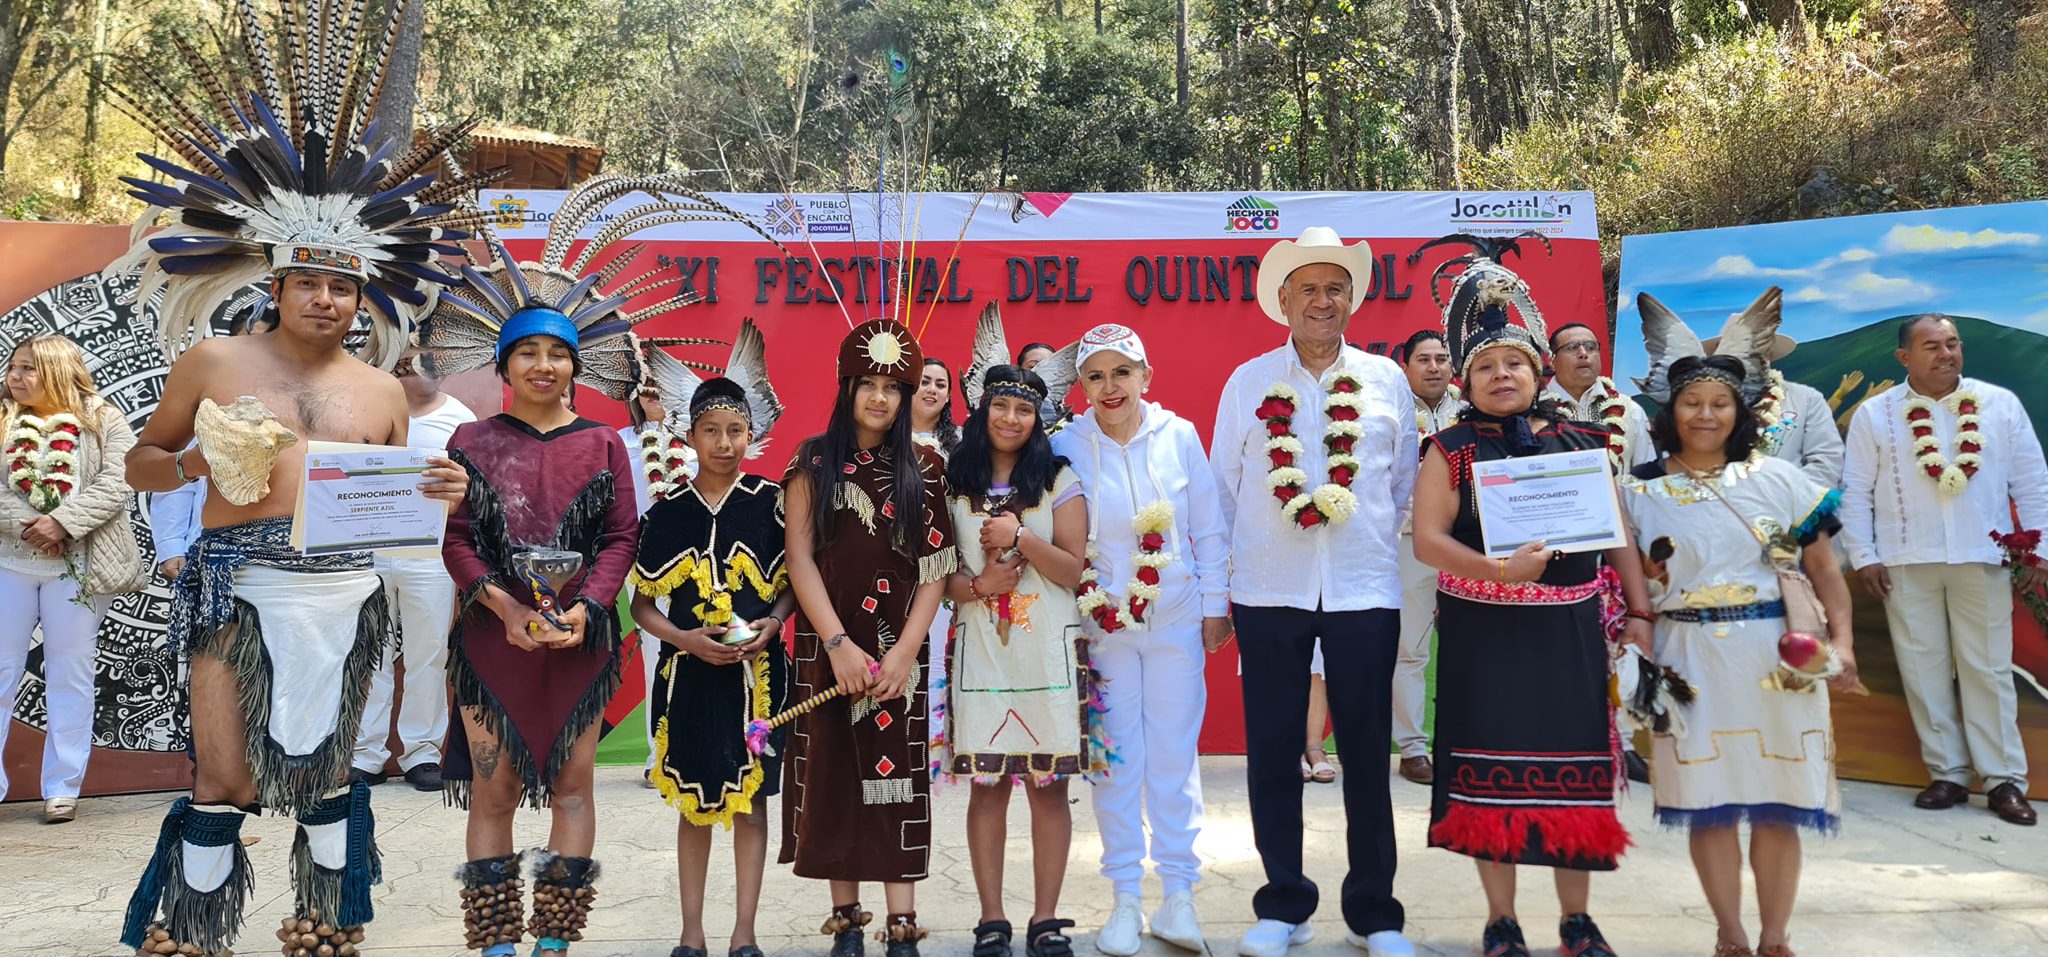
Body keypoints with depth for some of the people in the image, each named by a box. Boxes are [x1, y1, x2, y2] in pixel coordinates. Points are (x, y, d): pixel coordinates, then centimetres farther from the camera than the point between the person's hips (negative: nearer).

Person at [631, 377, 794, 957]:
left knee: (750, 800, 5)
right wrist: (686, 638, -12)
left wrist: (770, 625, -14)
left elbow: (792, 583, 4)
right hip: (689, 674, 1)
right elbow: (642, 603, 4)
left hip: (755, 674, -1)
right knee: (694, 804, 10)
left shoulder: (770, 503, -1)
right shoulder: (666, 514, 2)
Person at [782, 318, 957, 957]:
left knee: (897, 779, -2)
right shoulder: (814, 462, 4)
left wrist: (905, 650, -10)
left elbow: (935, 569, 0)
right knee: (833, 778, 4)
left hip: (898, 652, 0)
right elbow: (799, 558, -4)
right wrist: (839, 644, -12)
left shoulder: (922, 471, 5)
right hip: (828, 649, 0)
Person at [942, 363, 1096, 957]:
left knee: (1048, 785, 2)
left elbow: (1073, 571, -1)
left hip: (1048, 652, -1)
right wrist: (976, 585, -12)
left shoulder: (1059, 480, 4)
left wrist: (1021, 538, -15)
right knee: (985, 785, 2)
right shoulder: (954, 485, 8)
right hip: (981, 652, 1)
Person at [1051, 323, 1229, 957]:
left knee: (1174, 755, 7)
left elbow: (1209, 531, 4)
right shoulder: (1067, 446, -5)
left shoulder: (1179, 436, -3)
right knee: (1116, 760, 5)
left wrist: (1214, 607, 4)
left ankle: (1177, 894, 19)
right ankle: (1126, 899, 18)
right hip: (1102, 622, 0)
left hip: (1176, 620, 1)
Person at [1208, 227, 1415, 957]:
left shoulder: (1386, 381, 5)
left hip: (1364, 590, 0)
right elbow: (1223, 488, 5)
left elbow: (1406, 482, 10)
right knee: (1272, 751, 6)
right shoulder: (1248, 383, 3)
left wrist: (1373, 537, 6)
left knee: (1367, 751, 7)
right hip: (1268, 592, 0)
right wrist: (1217, 580, 5)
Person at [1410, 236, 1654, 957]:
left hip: (1570, 627, 2)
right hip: (1484, 629, -2)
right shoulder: (1452, 450, -1)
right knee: (1492, 768, 4)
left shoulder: (1582, 439, 6)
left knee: (1573, 763, 8)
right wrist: (1497, 568, -23)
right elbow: (1427, 539, -10)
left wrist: (1639, 613, 4)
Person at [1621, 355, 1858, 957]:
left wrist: (1842, 640, -6)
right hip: (1692, 662, 0)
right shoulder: (1640, 492, 4)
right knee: (1709, 802, 3)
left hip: (1778, 656, 1)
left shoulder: (1777, 478, 5)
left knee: (1778, 803, 4)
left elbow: (1823, 567, 5)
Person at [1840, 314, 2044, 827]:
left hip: (1982, 558, 0)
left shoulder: (2001, 404, 5)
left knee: (1988, 668, 3)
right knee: (1924, 668, 4)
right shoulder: (1874, 415, 2)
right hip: (1907, 563, 0)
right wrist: (1863, 557, -3)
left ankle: (2004, 779, 10)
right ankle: (1947, 773, 14)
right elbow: (1855, 492, 3)